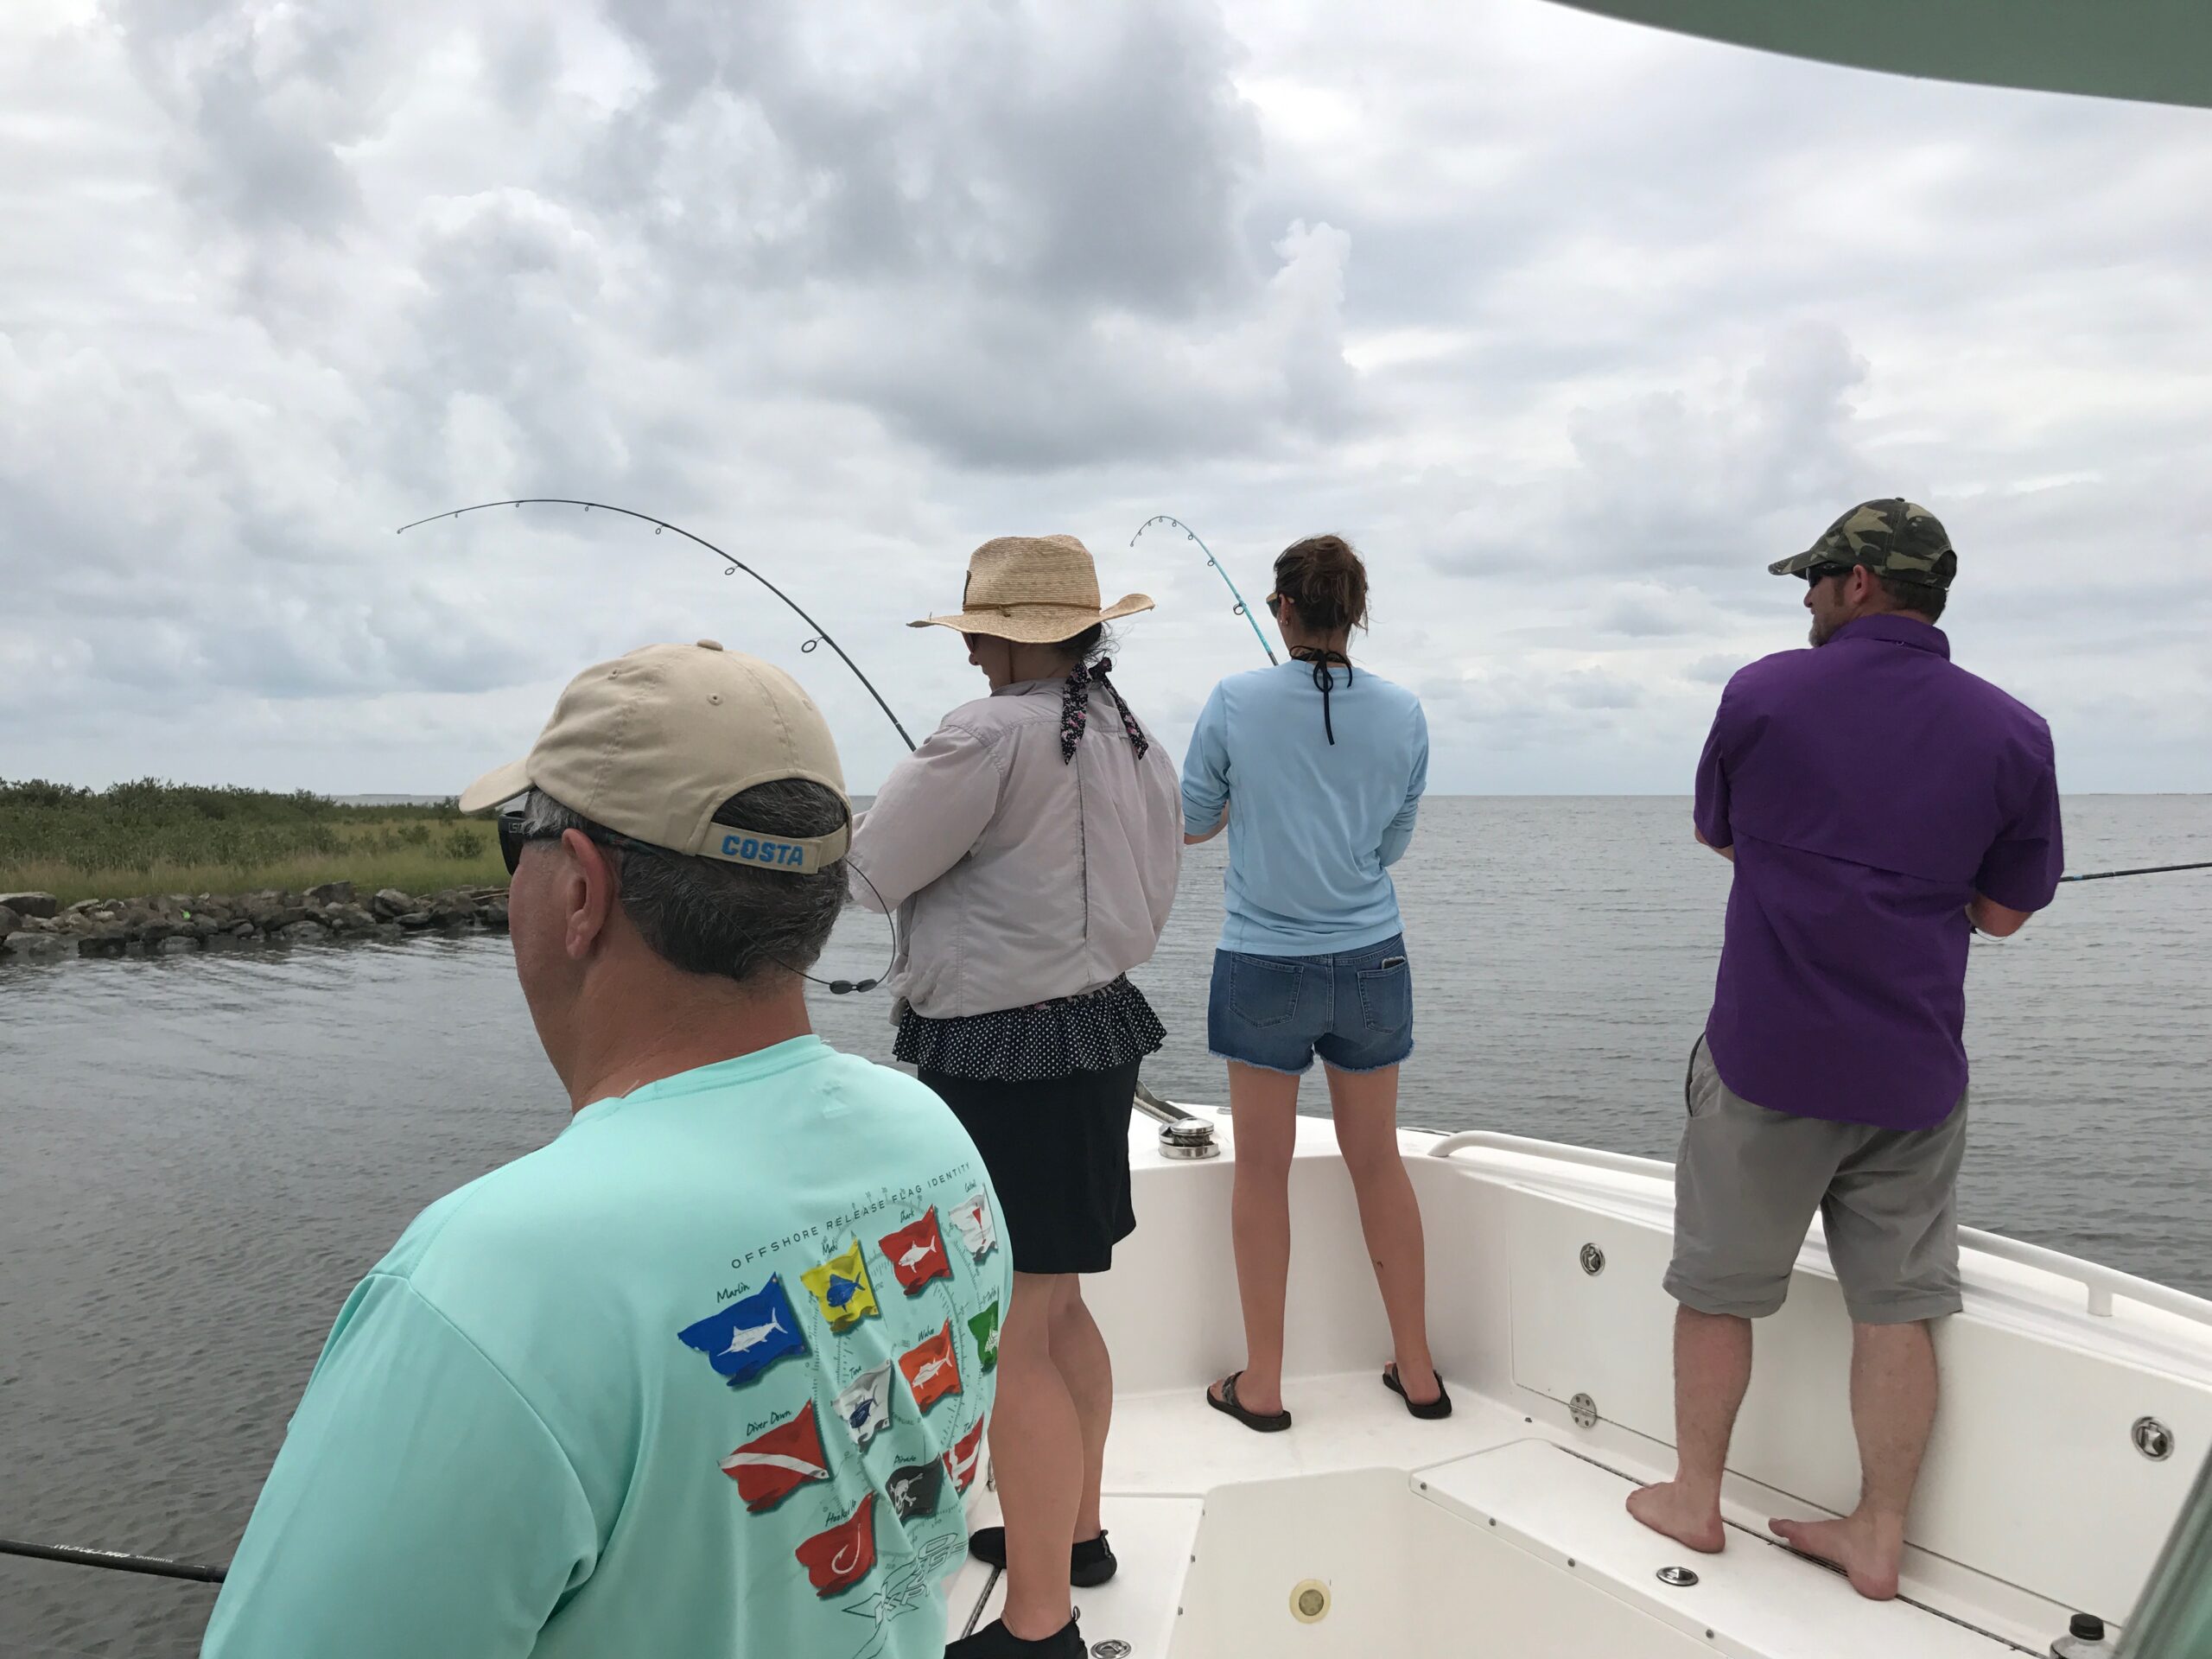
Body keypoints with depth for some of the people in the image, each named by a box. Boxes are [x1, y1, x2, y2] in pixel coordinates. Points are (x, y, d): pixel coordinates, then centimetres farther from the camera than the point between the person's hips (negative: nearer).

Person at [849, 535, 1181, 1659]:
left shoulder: (993, 736, -18)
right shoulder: (1137, 744, 9)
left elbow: (874, 874, -10)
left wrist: (912, 790, 10)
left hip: (1004, 1057, -10)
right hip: (1098, 1029, 10)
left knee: (1011, 1337, -2)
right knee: (1057, 1307, 22)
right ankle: (1073, 1529, 38)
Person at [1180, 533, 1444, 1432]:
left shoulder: (1237, 701, -9)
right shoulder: (1403, 713, -2)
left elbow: (1190, 822, 2)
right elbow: (1392, 843, 7)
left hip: (1263, 964, -2)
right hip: (1372, 961, 3)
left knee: (1262, 1169, 8)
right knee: (1377, 1159, 14)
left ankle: (1261, 1383, 18)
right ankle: (1417, 1369, 25)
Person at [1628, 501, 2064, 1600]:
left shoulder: (1764, 694, -7)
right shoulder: (2013, 733, -3)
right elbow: (2004, 911, 5)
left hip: (1766, 1056, -2)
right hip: (1912, 1069, 3)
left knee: (1718, 1284, 12)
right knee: (1896, 1303, 11)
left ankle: (1693, 1499, 24)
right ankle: (1878, 1539, 20)